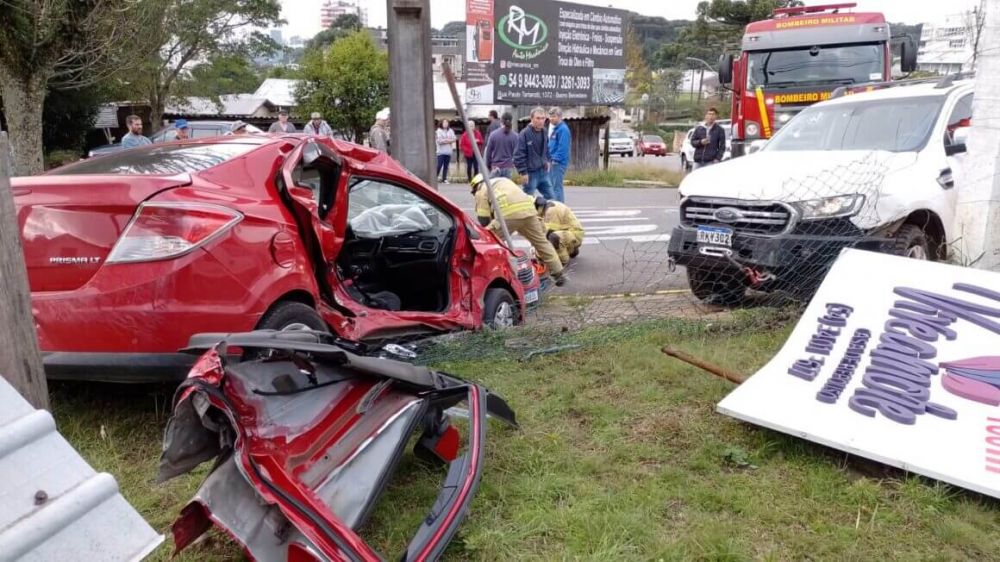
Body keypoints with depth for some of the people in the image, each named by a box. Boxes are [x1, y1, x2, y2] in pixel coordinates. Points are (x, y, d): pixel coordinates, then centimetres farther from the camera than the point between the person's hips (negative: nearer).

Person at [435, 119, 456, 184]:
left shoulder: (450, 131, 12)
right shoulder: (438, 131, 0)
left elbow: (454, 139, 2)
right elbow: (439, 140, -10)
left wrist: (444, 140, -9)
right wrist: (448, 140, -4)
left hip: (448, 151, 4)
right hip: (441, 151, -4)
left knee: (446, 166, 4)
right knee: (439, 166, -9)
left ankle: (444, 179, 9)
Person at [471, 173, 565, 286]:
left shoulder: (481, 191, 17)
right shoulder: (504, 181, 39)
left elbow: (483, 219, 10)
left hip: (508, 214, -6)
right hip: (528, 209, 7)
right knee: (541, 242, 17)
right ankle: (559, 274, 23)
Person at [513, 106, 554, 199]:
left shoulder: (544, 132, 8)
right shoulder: (524, 134, -15)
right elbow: (519, 155, -15)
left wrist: (546, 161, 13)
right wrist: (523, 172, -17)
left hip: (543, 172, 7)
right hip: (531, 173, -7)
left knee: (550, 197, 11)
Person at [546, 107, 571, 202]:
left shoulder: (563, 129, -14)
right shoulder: (553, 127, 16)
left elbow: (563, 147, -20)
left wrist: (555, 159, -19)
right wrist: (550, 159, 13)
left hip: (559, 162, -10)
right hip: (553, 162, 10)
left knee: (557, 187, -6)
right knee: (551, 186, 14)